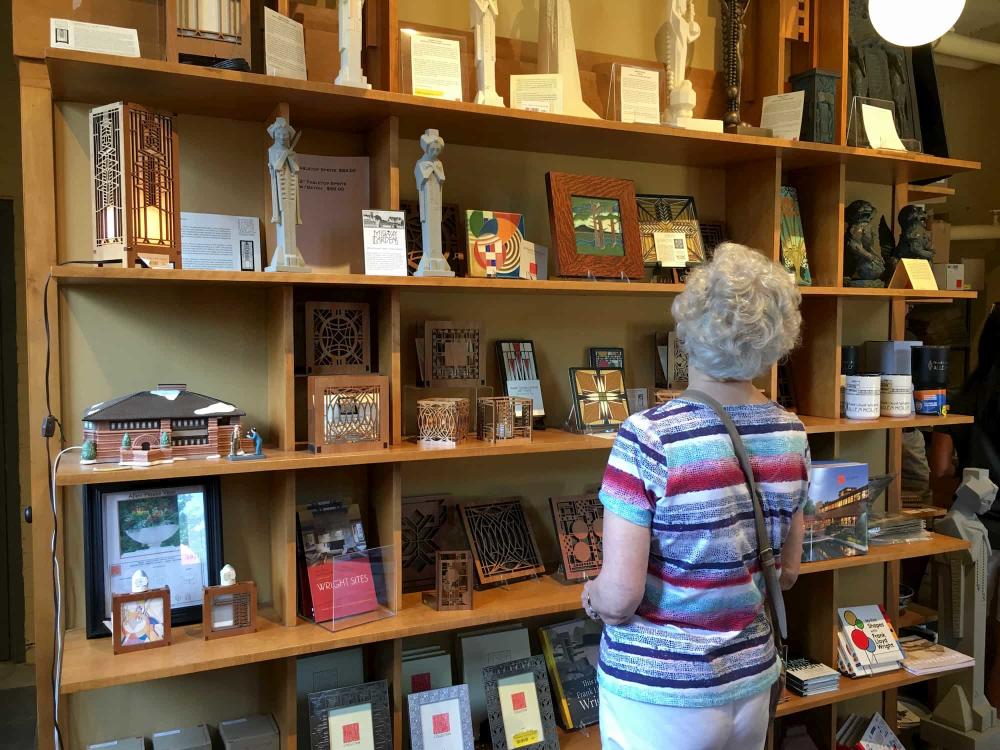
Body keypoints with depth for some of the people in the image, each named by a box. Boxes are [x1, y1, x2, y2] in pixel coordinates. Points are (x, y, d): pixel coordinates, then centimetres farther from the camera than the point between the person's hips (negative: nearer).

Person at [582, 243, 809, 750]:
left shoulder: (649, 438, -24)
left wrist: (593, 597, -2)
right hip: (752, 678, 5)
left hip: (661, 690, -4)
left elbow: (619, 596, -23)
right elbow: (787, 572, 6)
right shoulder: (792, 435, -6)